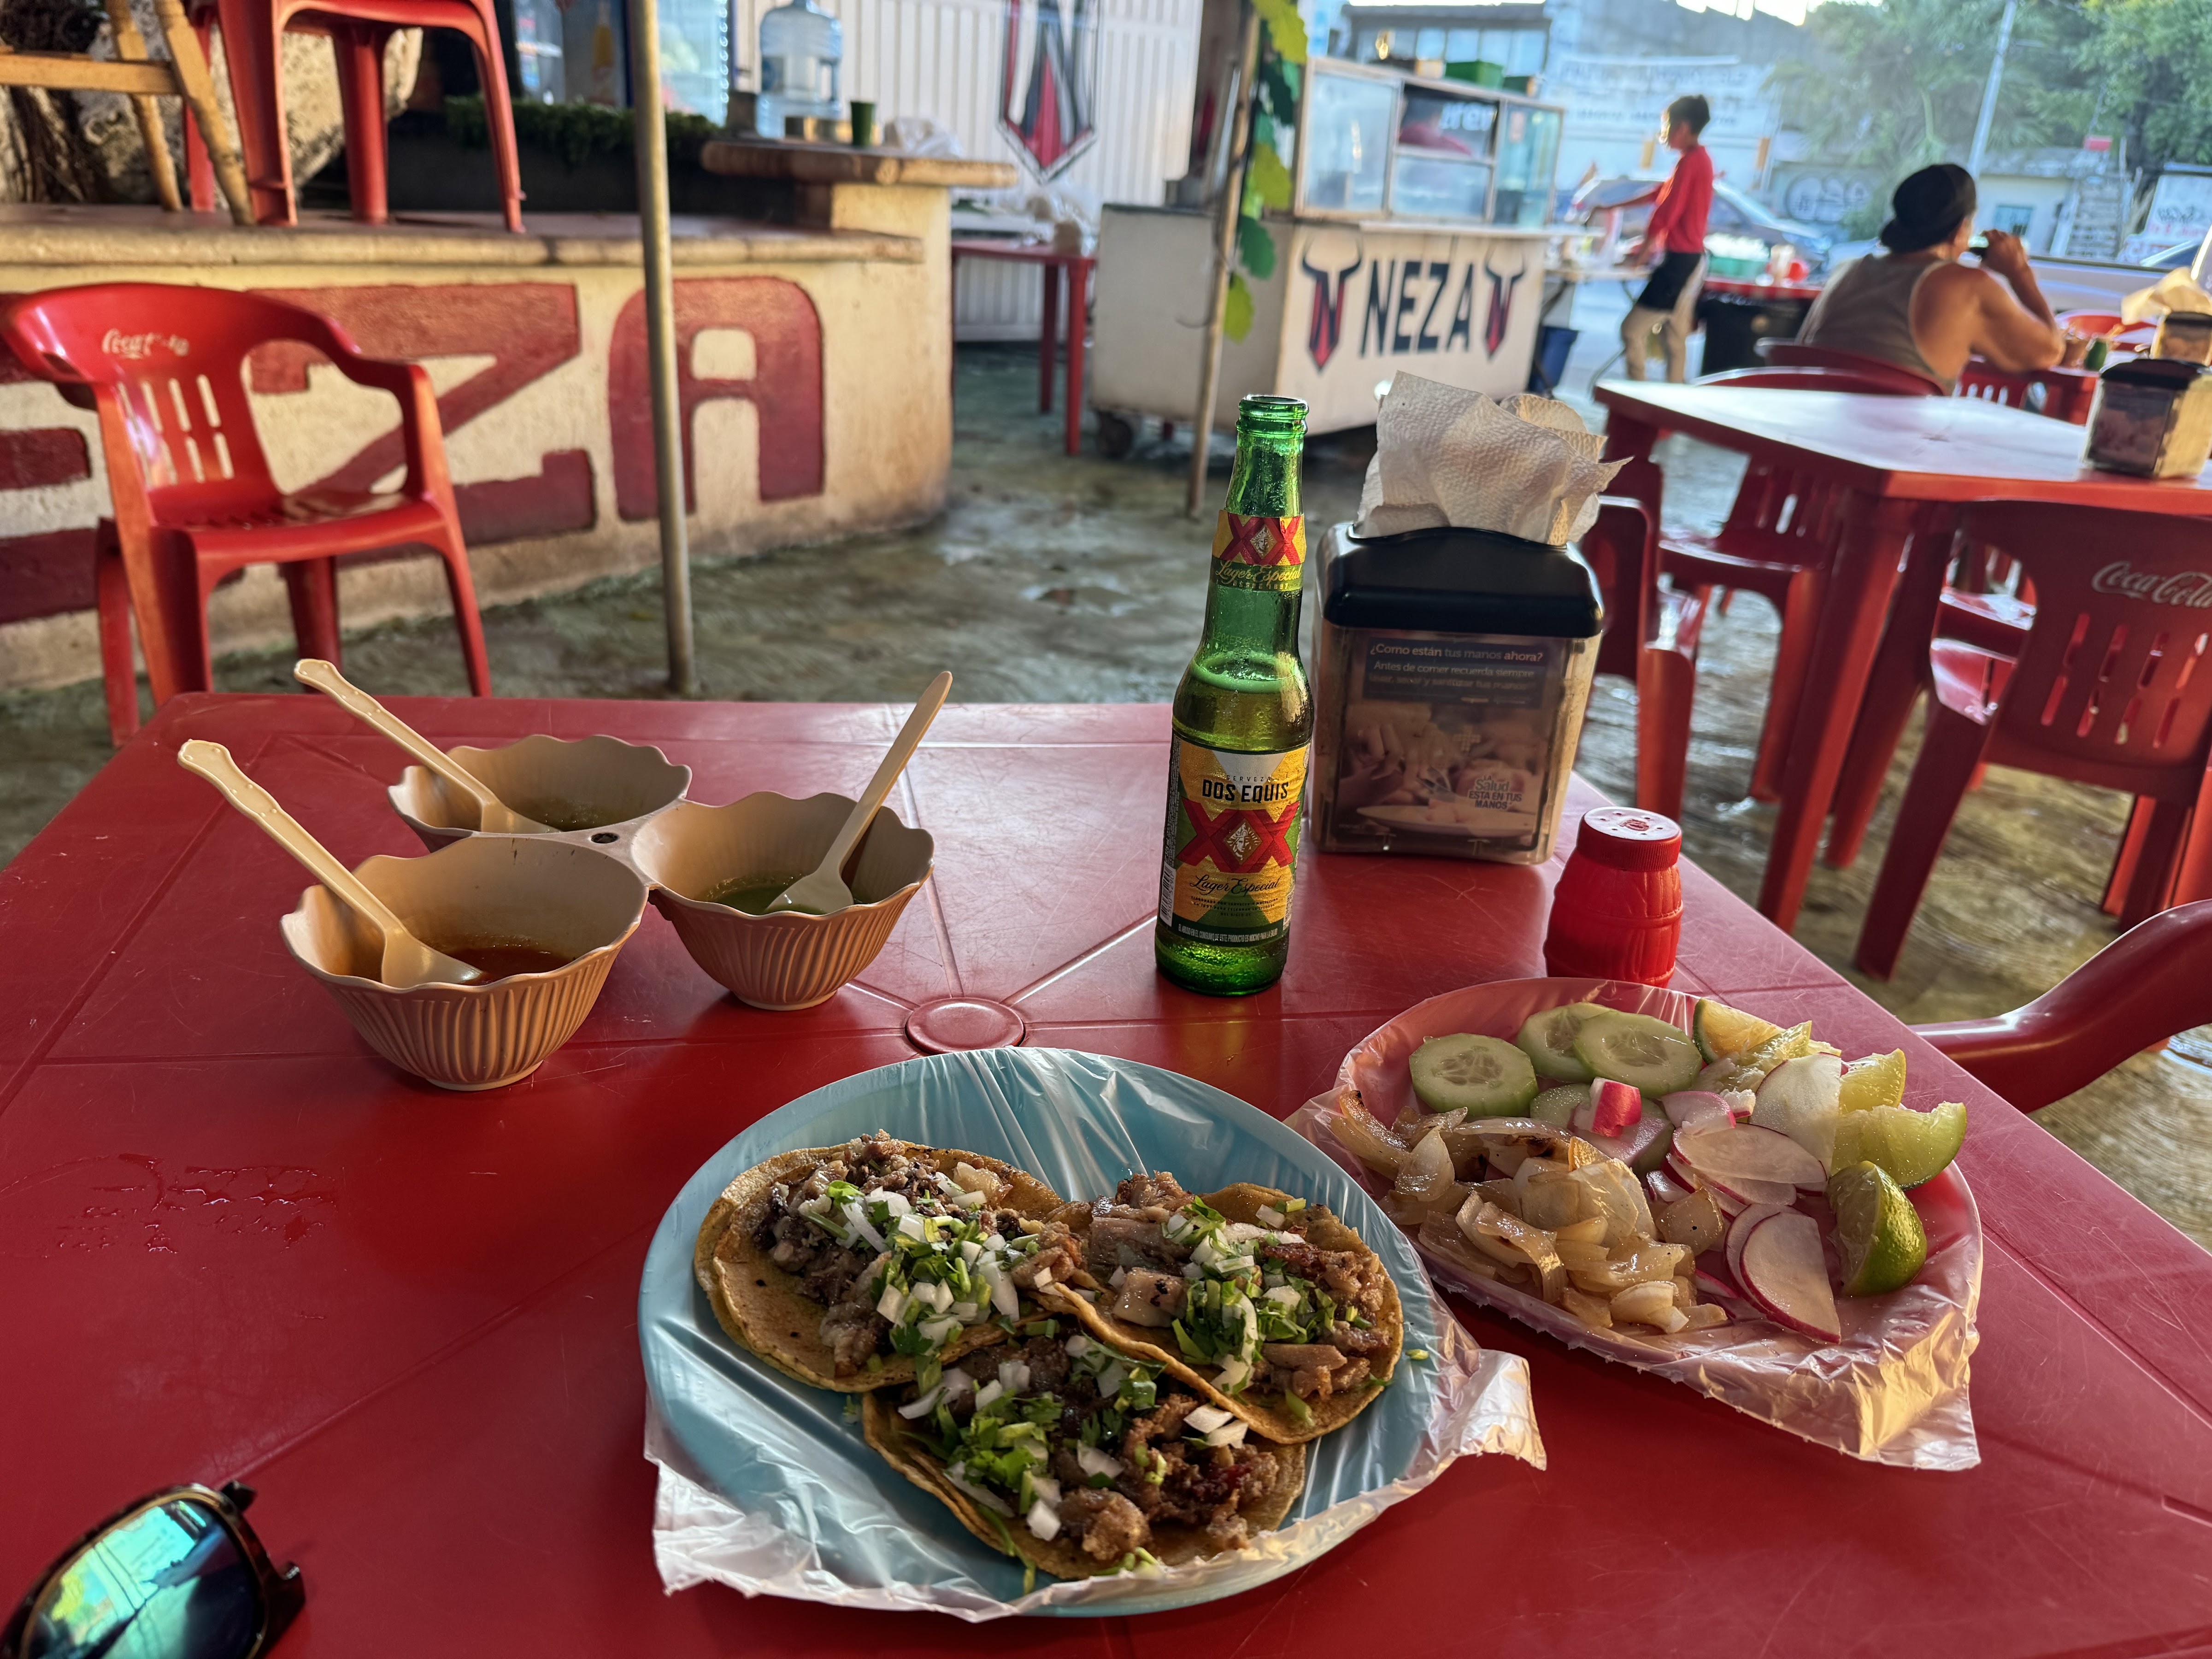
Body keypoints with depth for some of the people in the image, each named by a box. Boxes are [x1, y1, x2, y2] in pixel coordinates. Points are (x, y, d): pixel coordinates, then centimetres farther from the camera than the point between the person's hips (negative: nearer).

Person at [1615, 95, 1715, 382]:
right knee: (1675, 337, 14)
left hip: (1680, 259, -10)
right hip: (1691, 258, 10)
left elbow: (1666, 211, -18)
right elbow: (1661, 194, 24)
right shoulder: (1701, 159, 15)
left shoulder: (1690, 162, -15)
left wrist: (1643, 251, -8)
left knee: (1633, 329, -9)